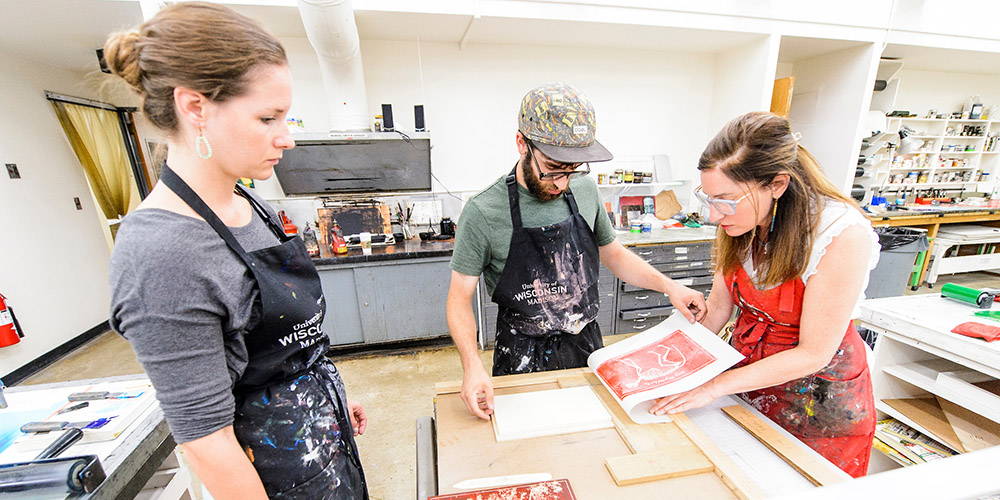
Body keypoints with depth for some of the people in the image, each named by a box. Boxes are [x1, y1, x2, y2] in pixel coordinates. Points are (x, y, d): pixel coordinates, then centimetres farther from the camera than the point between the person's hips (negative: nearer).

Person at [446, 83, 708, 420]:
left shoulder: (585, 192, -6)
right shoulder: (483, 213, -20)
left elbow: (613, 254, 9)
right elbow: (460, 297, -14)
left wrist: (668, 285, -3)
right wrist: (472, 366, -27)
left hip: (587, 348, 5)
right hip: (524, 360, -4)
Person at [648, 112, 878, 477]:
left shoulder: (843, 234, -28)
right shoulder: (744, 224, -12)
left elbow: (813, 354, -24)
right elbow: (716, 307, -5)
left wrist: (713, 387, -25)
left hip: (820, 395, -4)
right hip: (748, 371, 4)